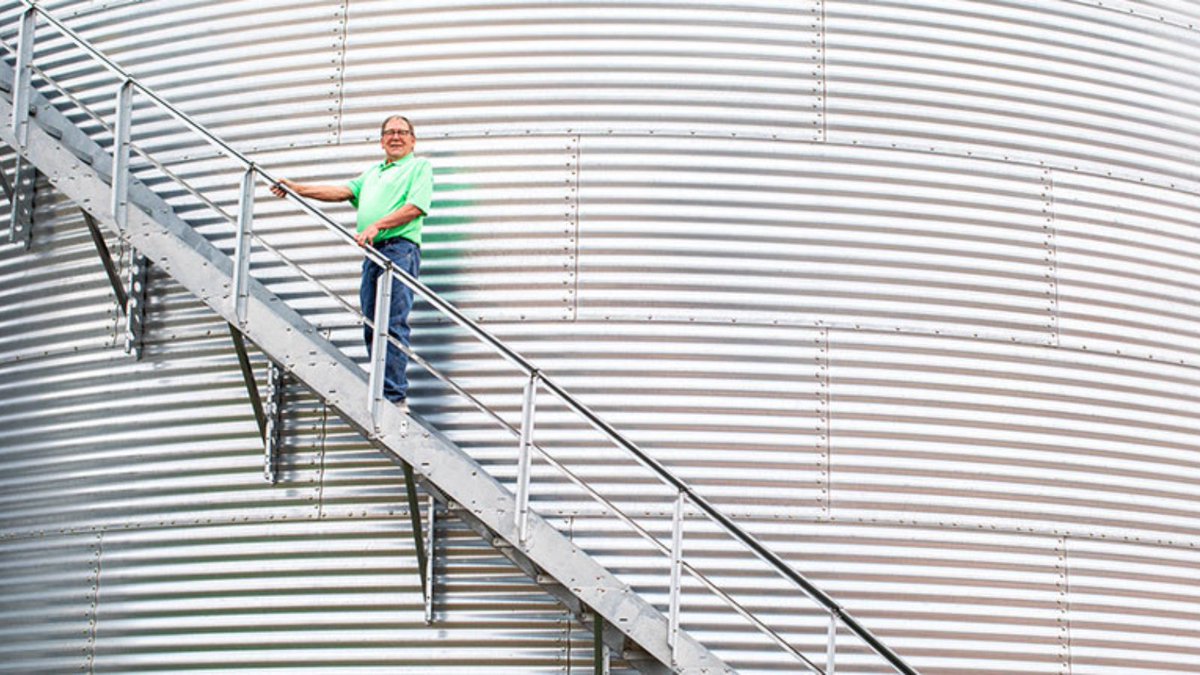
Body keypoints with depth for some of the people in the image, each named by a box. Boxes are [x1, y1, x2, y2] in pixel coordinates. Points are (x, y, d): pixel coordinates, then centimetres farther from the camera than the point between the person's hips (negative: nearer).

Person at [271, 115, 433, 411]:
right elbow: (343, 191, 19)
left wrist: (377, 226, -16)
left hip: (400, 247, -8)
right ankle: (382, 392, 5)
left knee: (393, 324, -14)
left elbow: (415, 207, -8)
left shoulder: (420, 166, 7)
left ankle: (395, 396, -16)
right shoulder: (373, 173, 29)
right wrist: (297, 189, 9)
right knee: (372, 327, 3)